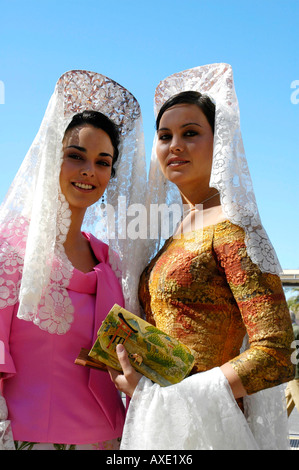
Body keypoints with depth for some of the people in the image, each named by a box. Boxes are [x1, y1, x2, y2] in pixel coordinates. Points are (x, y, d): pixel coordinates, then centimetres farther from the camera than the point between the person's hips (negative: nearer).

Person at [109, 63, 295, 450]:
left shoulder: (229, 227, -14)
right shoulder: (176, 235, 8)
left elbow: (275, 355, -20)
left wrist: (154, 392, -17)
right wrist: (132, 377, 0)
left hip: (205, 423, -7)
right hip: (158, 420, 7)